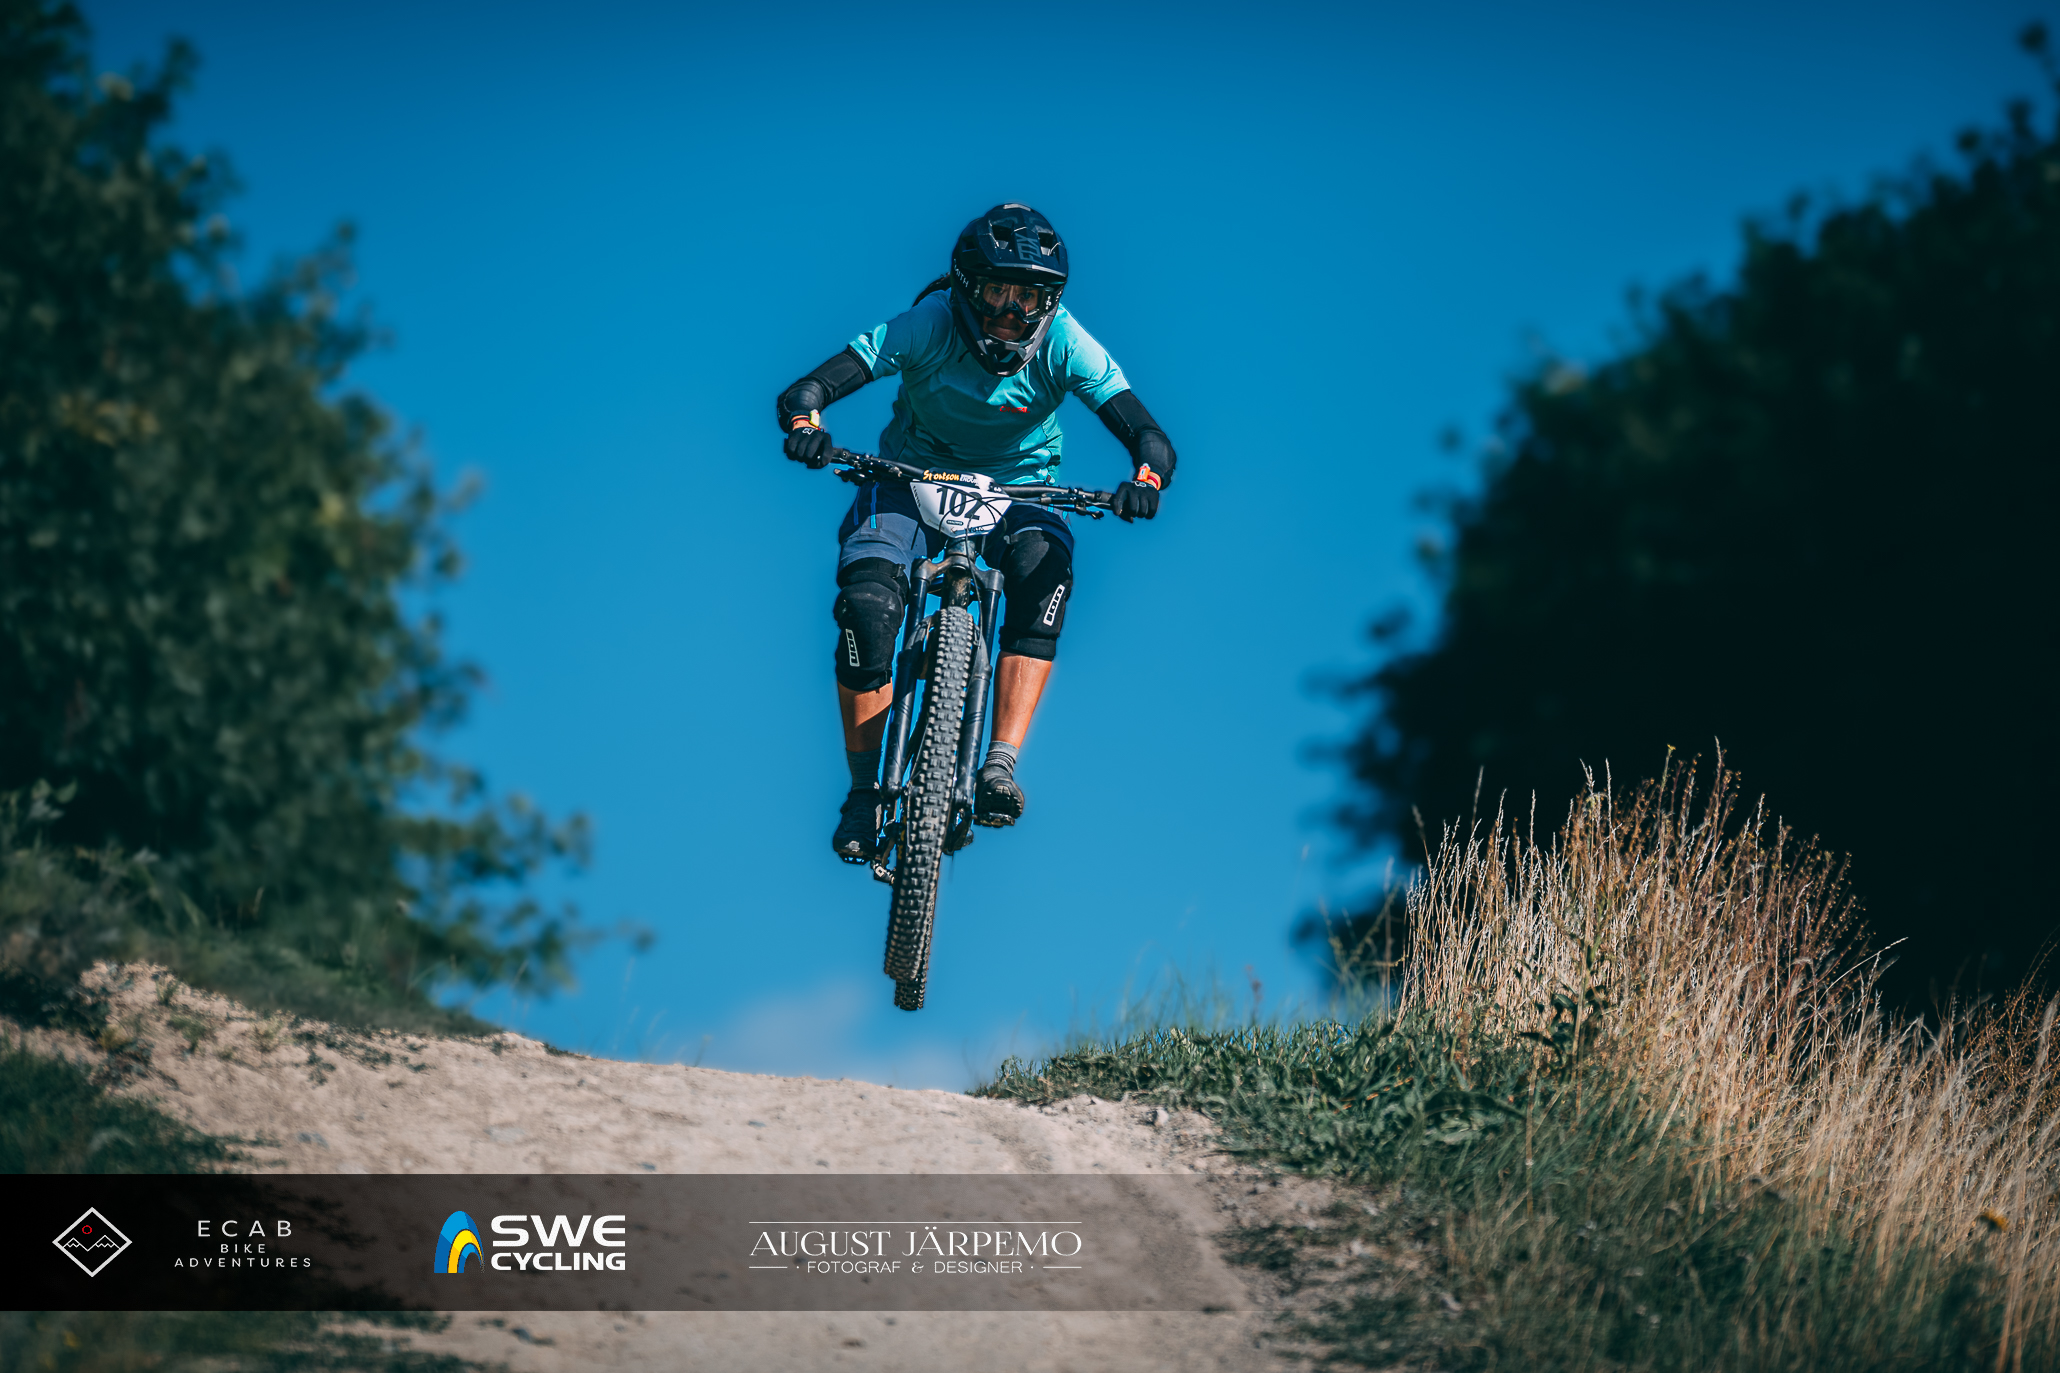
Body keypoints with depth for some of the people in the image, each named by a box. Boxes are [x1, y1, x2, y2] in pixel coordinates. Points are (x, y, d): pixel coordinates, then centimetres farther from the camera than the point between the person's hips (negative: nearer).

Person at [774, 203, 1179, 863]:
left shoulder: (1064, 345, -22)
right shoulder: (928, 325, -25)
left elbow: (1150, 438, -27)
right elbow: (803, 392, -27)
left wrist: (1147, 477, -51)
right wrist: (805, 422, -51)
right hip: (912, 476, 0)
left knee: (1043, 568, -33)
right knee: (866, 603, -26)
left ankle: (1000, 768, -34)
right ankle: (864, 794, -9)